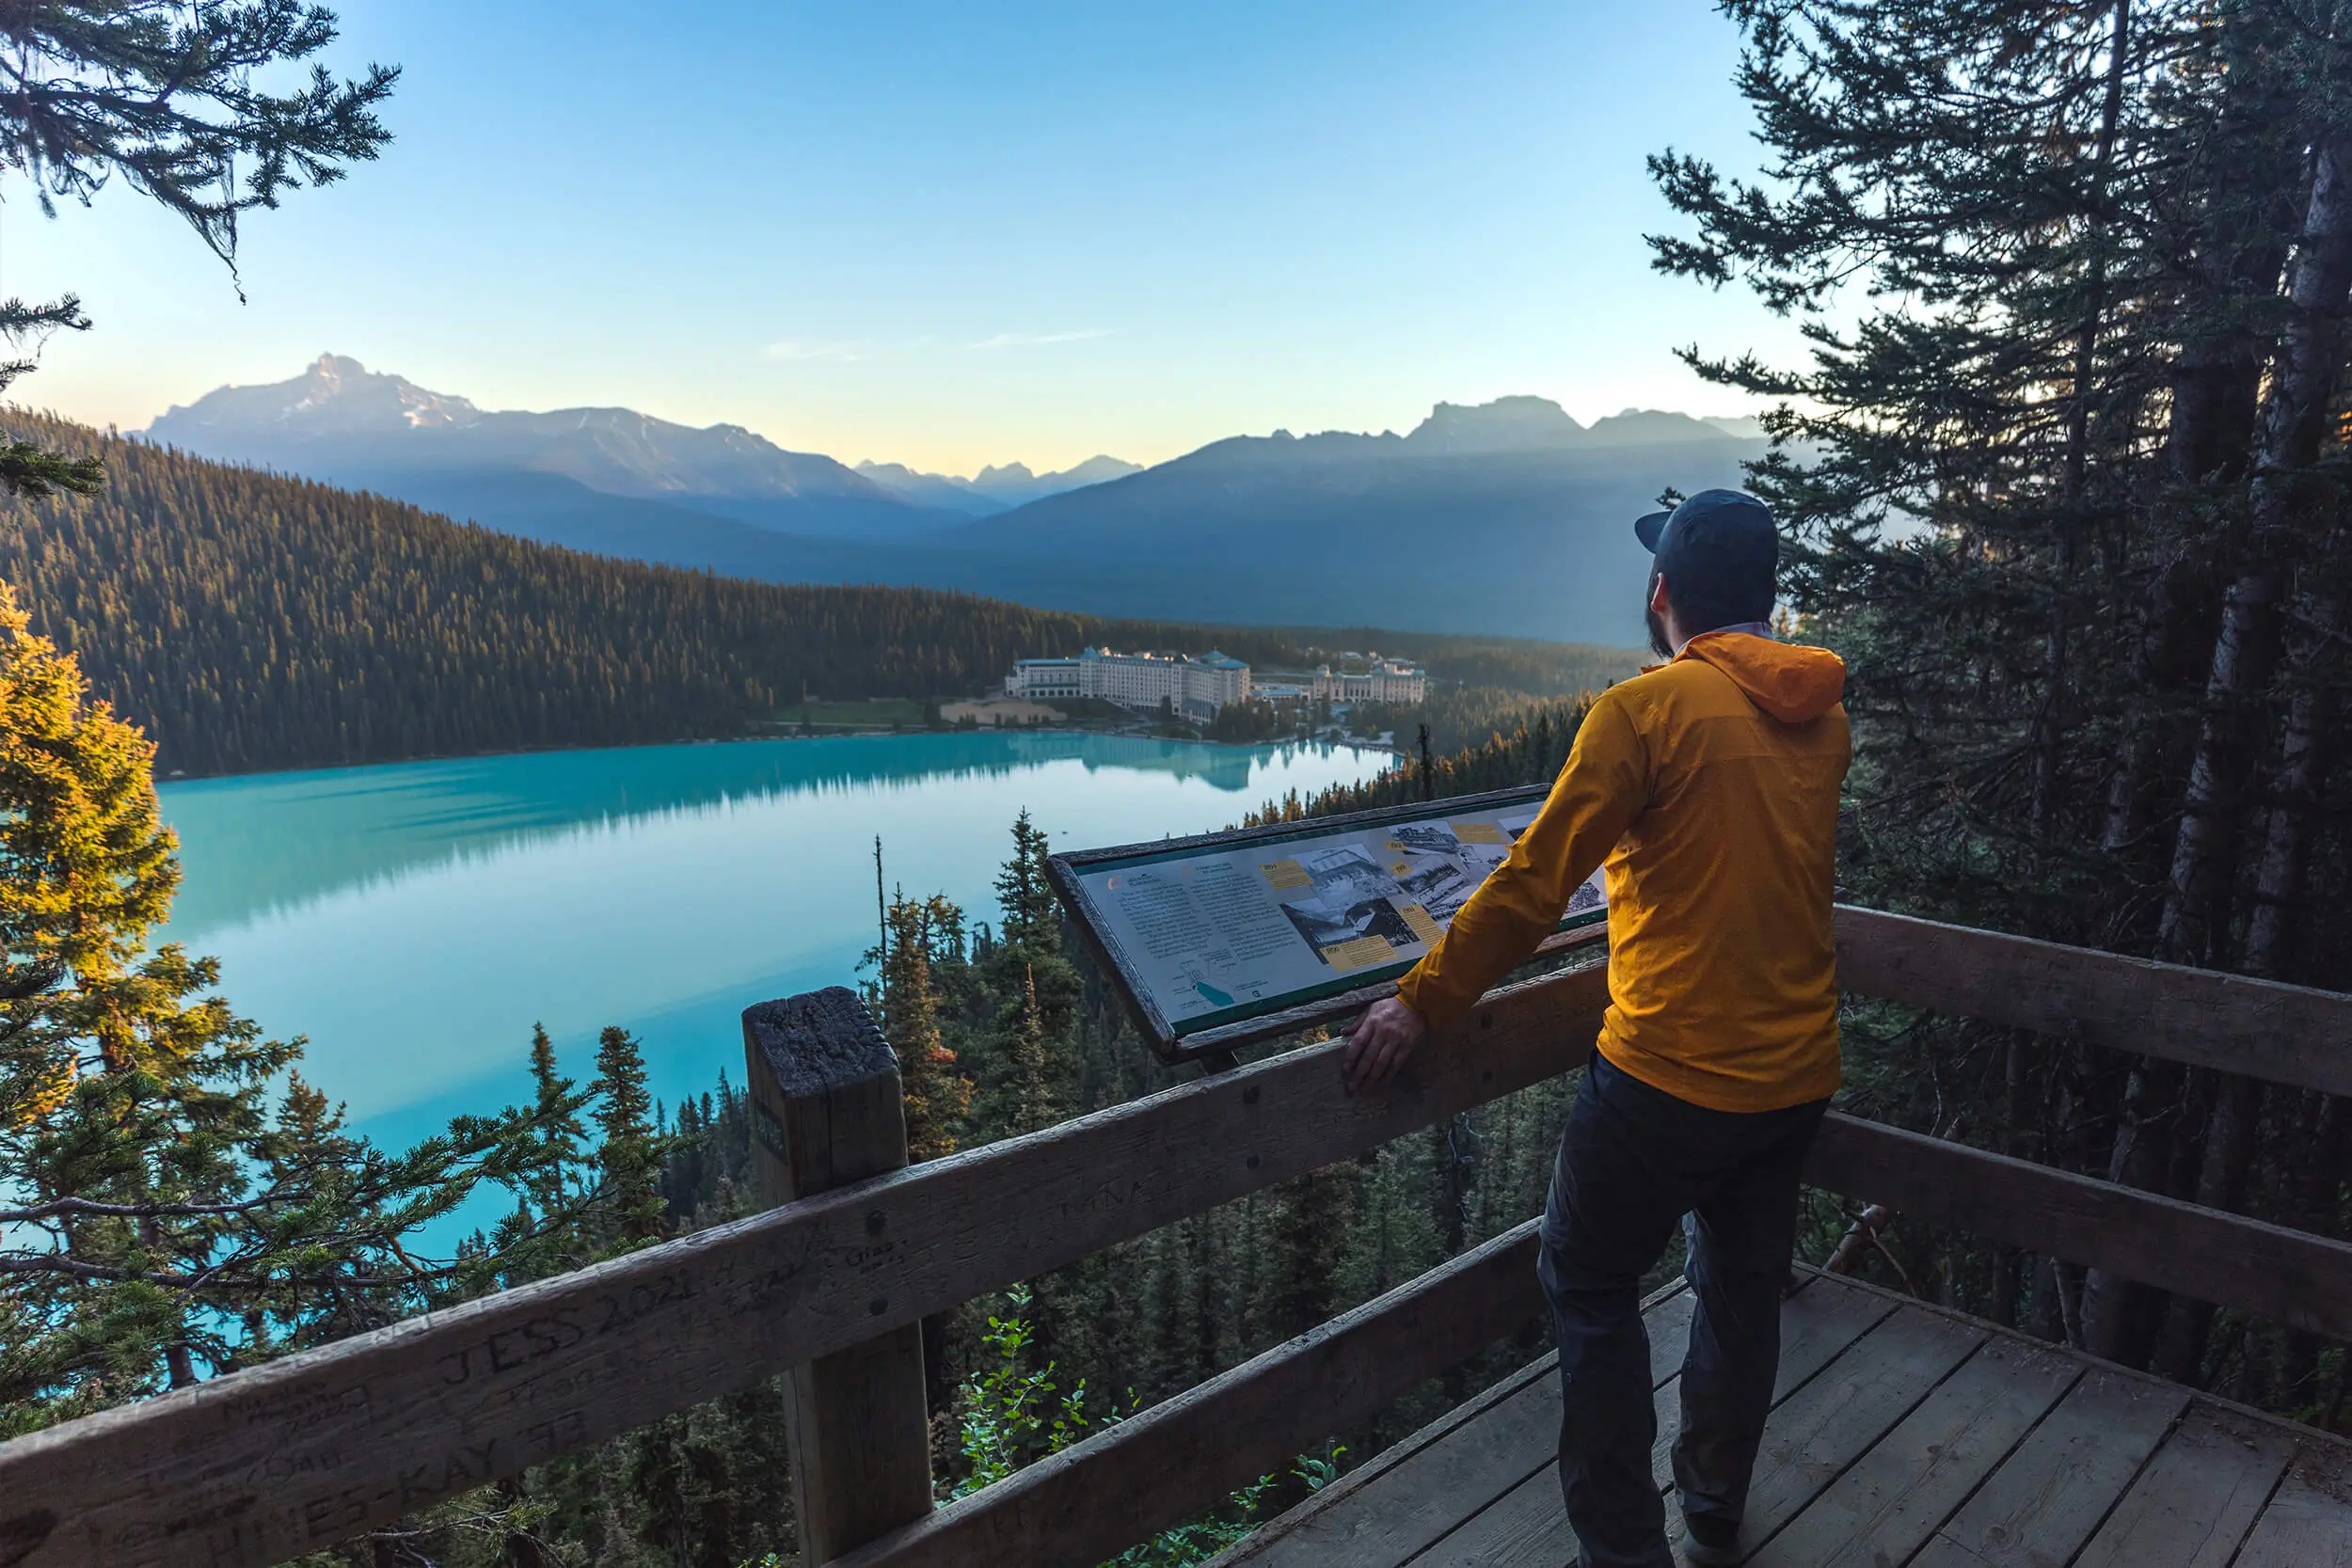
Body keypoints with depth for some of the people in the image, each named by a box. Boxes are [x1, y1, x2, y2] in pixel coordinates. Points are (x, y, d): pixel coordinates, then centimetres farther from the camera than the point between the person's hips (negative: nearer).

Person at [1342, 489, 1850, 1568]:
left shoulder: (1646, 709, -15)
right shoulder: (1824, 717, 6)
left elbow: (1531, 885, -18)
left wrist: (1420, 1006, -11)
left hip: (1670, 1072, -7)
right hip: (1797, 1073, 7)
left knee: (1590, 1289, 12)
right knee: (1741, 1296, 21)